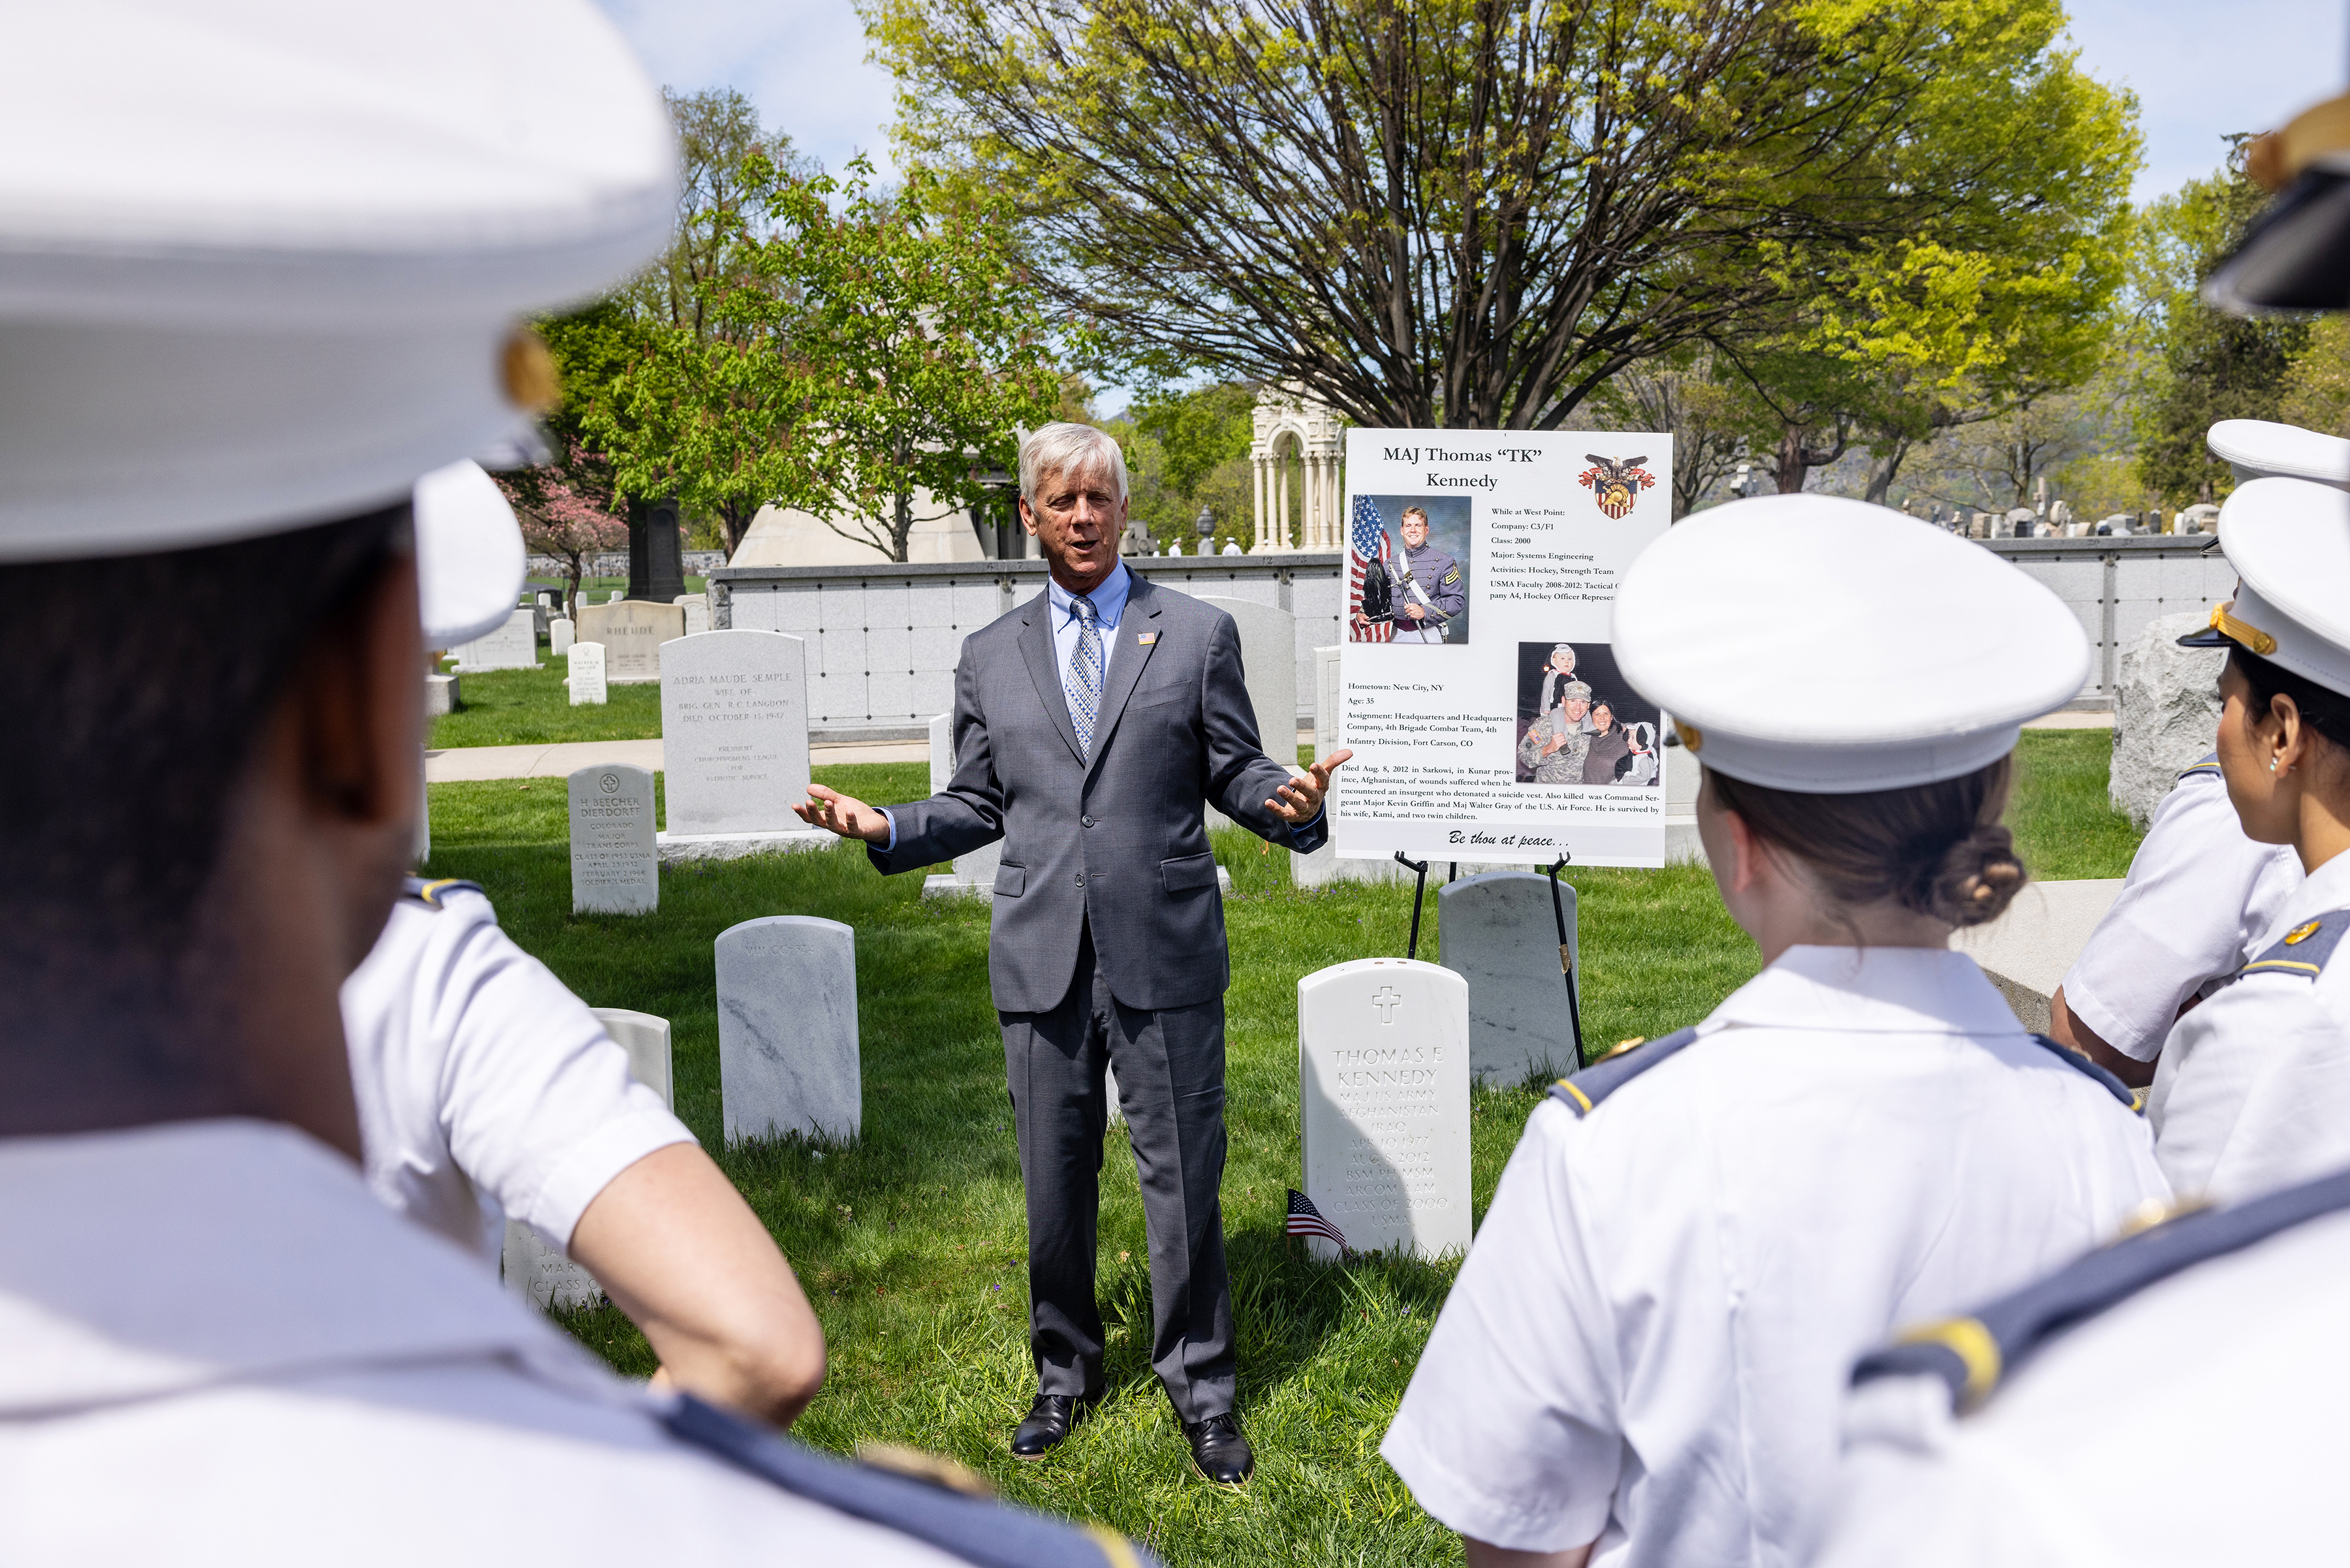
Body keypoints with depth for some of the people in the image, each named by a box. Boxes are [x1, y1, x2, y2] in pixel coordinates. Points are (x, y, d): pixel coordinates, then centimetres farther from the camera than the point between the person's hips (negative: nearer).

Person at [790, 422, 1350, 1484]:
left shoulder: (1197, 633, 5)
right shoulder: (989, 657, 12)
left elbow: (1235, 772, 3)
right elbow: (978, 806, 14)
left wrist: (1288, 802, -18)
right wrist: (885, 829, -1)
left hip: (1165, 956, -2)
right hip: (1042, 960, 2)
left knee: (1183, 1178, 4)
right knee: (1054, 1185, 12)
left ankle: (1199, 1387, 22)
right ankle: (1065, 1375, 32)